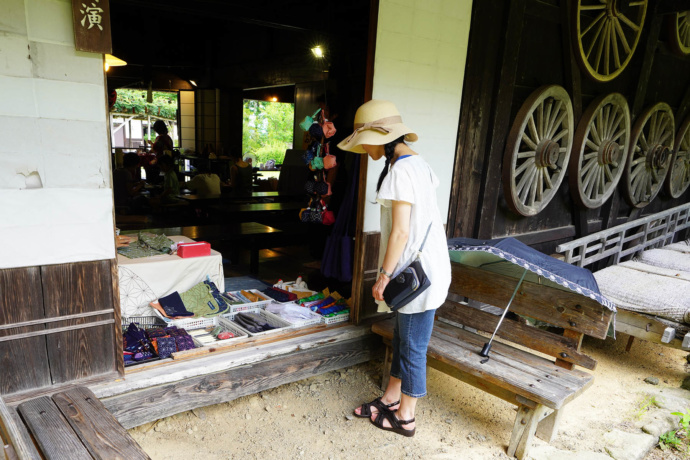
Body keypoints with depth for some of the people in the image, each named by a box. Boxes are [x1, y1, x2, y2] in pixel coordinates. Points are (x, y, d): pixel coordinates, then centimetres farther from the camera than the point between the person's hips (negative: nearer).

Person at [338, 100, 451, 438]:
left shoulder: (400, 171, -20)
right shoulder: (416, 163, 11)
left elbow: (400, 231, -22)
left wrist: (384, 276, -13)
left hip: (419, 272, -10)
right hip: (422, 264, 10)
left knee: (412, 346, 7)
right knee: (401, 337, 21)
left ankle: (405, 418, 26)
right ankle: (390, 398, 39)